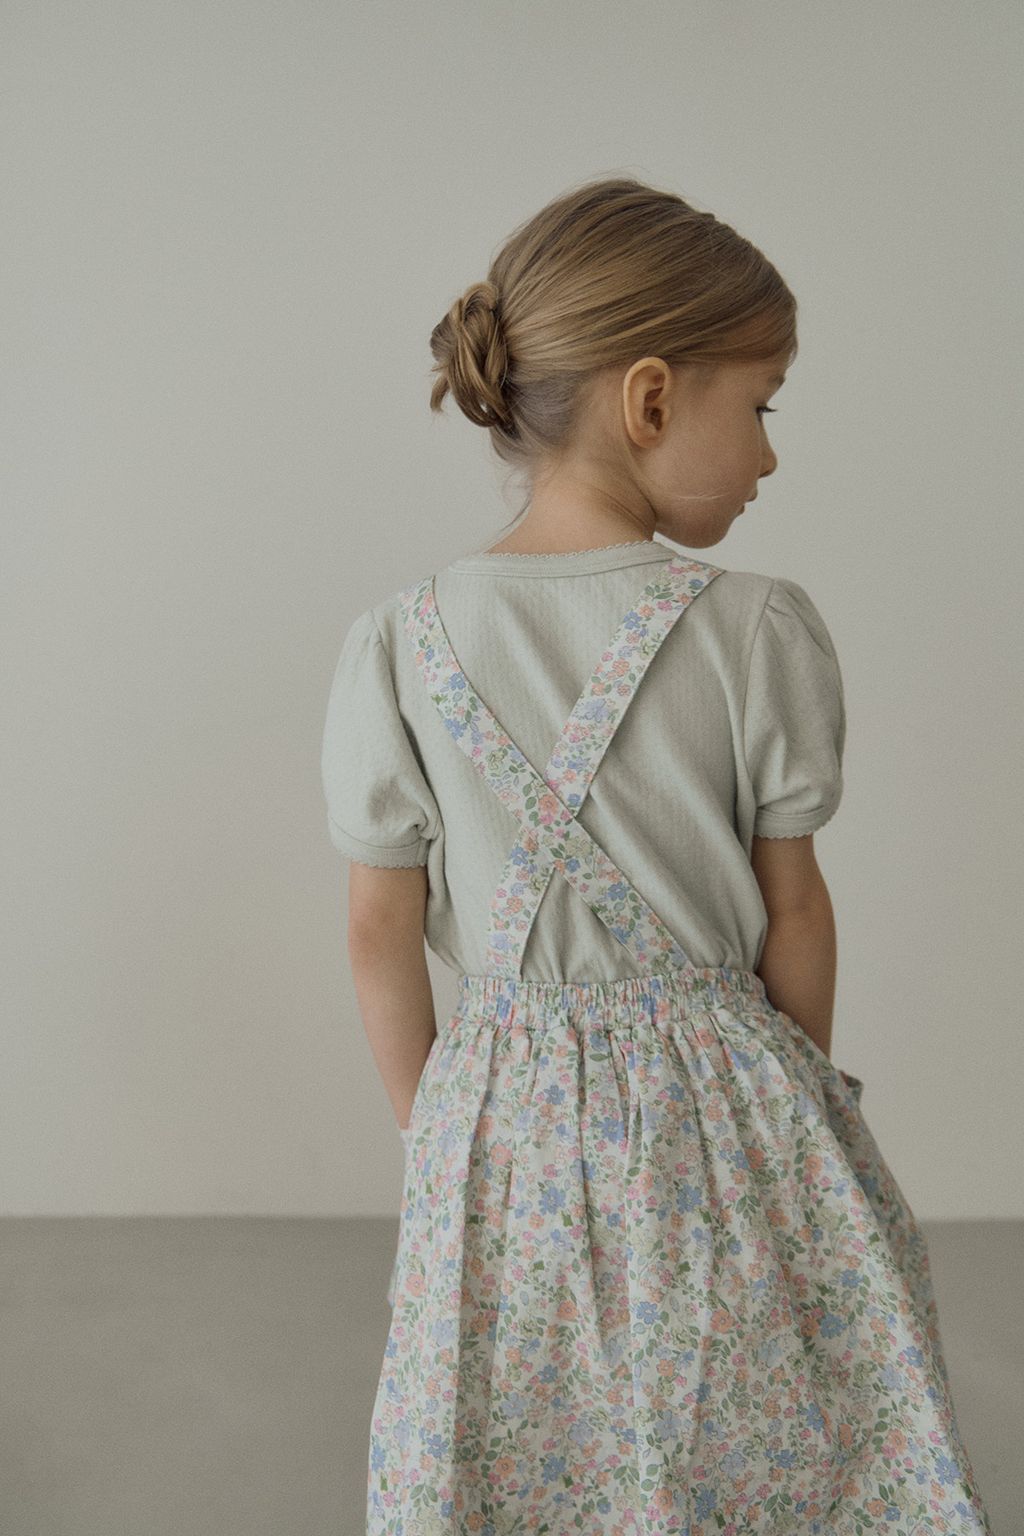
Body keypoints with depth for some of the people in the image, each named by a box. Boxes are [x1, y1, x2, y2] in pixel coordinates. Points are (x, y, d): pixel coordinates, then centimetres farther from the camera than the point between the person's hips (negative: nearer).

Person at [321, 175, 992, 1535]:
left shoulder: (399, 646, -11)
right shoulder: (761, 632, -14)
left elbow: (381, 935, -4)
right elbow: (792, 912, -5)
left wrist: (426, 1121, 12)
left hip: (507, 1117, 1)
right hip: (726, 1095, -1)